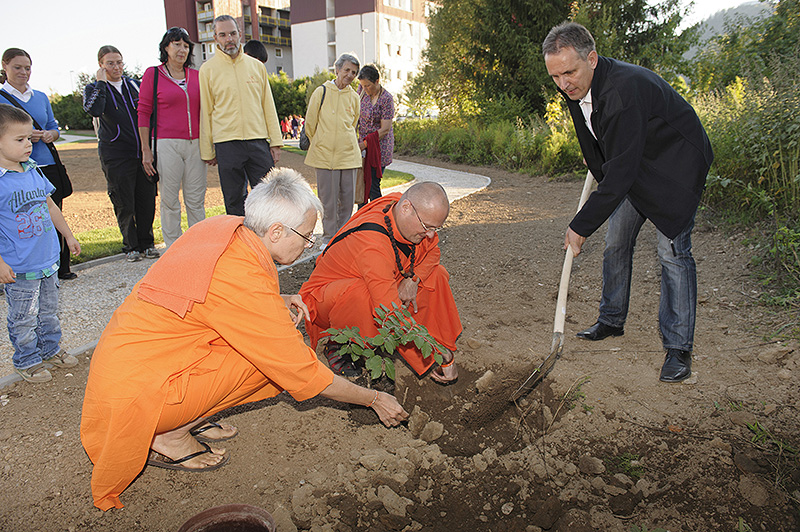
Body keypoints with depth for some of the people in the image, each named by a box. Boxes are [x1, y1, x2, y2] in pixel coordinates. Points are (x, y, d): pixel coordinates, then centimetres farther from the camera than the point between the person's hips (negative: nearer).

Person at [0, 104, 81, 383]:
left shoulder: (34, 172, 5)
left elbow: (50, 206, 18)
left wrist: (68, 235, 22)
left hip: (48, 260, 7)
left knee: (49, 310, 21)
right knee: (24, 318, 8)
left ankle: (50, 349, 38)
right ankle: (26, 360, 25)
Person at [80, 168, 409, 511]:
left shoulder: (222, 227, -4)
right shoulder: (244, 280, -28)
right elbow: (304, 376, -19)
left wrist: (277, 303, 3)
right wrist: (375, 400, -6)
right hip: (133, 390, -8)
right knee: (273, 350, -15)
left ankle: (188, 419, 8)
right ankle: (168, 437, -4)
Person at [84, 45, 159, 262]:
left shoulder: (134, 85, 13)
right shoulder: (94, 88, 3)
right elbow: (94, 110, -20)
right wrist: (101, 82, -13)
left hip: (142, 152, 3)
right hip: (116, 155, -3)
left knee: (147, 200, 3)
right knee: (124, 204, 1)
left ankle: (146, 244, 17)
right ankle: (131, 246, 15)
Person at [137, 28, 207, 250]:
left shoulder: (196, 75, 13)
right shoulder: (153, 74, 3)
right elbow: (143, 113, 2)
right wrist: (146, 150, -4)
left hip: (196, 144, 3)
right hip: (167, 144, -3)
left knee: (196, 199, 6)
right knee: (170, 200, 1)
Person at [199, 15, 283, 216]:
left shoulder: (256, 66, 11)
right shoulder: (208, 69, 4)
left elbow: (268, 106, 11)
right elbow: (205, 112, 5)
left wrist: (275, 142, 4)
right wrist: (207, 151, 2)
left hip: (259, 140, 2)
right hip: (227, 144, -2)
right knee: (234, 201, 4)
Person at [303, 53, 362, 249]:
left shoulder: (354, 97, 11)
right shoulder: (322, 92, 2)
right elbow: (310, 123, 8)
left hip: (348, 153, 3)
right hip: (325, 154, -3)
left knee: (347, 196, 3)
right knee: (328, 197, -2)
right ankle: (328, 237, 11)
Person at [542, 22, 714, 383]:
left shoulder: (624, 88, -35)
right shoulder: (575, 87, -8)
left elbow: (620, 173, -35)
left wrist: (581, 226, -31)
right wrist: (602, 177, 21)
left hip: (677, 167, -8)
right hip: (632, 168, 8)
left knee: (673, 252, -12)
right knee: (616, 244, 10)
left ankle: (679, 347, -1)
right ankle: (612, 321, 26)